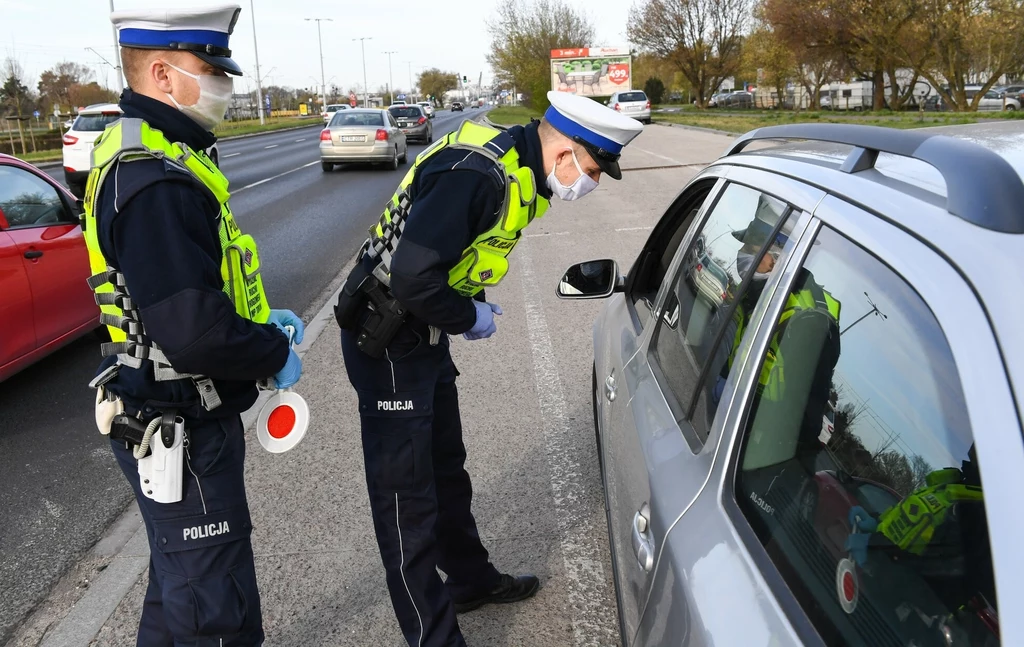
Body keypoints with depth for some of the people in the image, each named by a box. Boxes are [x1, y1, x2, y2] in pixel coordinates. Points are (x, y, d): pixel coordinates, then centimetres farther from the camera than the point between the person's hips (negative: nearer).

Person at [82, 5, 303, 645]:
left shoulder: (146, 154, 9)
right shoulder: (155, 180, -26)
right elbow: (196, 336, -32)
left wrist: (261, 320, 9)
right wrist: (275, 355, -15)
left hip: (174, 418, 11)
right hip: (179, 431, -11)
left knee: (181, 579, 29)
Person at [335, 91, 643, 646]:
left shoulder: (517, 167, 4)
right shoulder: (477, 173, -28)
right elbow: (414, 277, -32)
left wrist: (473, 303, 2)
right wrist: (471, 318, -16)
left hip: (424, 336, 10)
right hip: (387, 344, -10)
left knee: (447, 469, 23)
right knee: (407, 499, 0)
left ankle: (471, 579, 43)